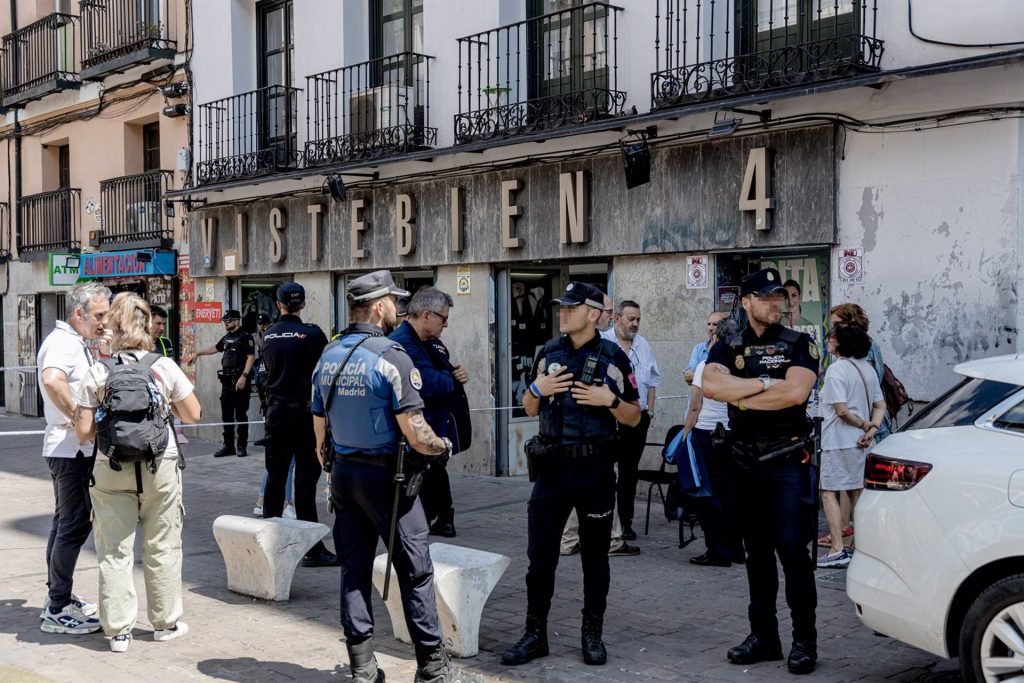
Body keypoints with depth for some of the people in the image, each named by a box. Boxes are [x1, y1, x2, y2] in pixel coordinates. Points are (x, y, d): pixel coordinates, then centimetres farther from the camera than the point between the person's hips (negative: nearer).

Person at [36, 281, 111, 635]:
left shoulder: (75, 343, 15)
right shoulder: (62, 342, -17)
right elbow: (52, 381, -37)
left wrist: (105, 352, 9)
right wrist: (79, 418, -28)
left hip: (73, 449, 11)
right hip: (71, 447, -11)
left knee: (66, 522, 17)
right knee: (75, 524, -7)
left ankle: (58, 596, 28)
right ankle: (57, 610, -3)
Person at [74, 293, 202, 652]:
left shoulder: (96, 373, -5)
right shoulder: (165, 367, -6)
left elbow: (84, 431, -5)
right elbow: (193, 414, 1)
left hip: (112, 471, 0)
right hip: (160, 467, 0)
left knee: (114, 550, 8)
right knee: (162, 547, 12)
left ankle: (118, 629, 11)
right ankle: (165, 622, 23)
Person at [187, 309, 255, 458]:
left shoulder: (245, 337, -7)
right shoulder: (226, 338, 17)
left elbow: (251, 357, -16)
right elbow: (214, 348, 34)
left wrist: (244, 376, -23)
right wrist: (197, 353, 36)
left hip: (240, 382, -8)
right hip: (227, 381, 8)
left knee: (241, 415, -4)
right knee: (226, 415, 9)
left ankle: (242, 446, 2)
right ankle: (228, 445, 15)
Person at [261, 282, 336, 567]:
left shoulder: (268, 335, 4)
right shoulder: (312, 334, -11)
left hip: (276, 411, 5)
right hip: (304, 410, -5)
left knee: (275, 476, 13)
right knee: (305, 478, -4)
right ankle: (311, 548, -4)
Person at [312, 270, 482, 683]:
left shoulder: (327, 358, 7)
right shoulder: (392, 357, -16)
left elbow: (320, 427, 13)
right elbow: (415, 435, -20)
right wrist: (444, 446, 0)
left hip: (343, 474, 7)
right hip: (383, 475, -7)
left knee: (354, 569, 11)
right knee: (415, 571, 2)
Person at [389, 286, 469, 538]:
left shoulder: (432, 342, 13)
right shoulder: (402, 343, -20)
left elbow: (446, 374, 22)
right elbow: (432, 384, -28)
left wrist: (457, 374, -4)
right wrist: (454, 378, -6)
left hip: (437, 435, 10)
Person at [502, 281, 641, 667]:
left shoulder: (613, 357, -3)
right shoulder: (548, 353, 8)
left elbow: (633, 418, 0)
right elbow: (530, 410, 14)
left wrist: (609, 399, -18)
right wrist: (537, 388, -5)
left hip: (595, 469, -3)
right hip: (552, 468, 3)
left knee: (594, 556, 8)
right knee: (540, 555, 4)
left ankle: (592, 635, 20)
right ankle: (535, 634, 14)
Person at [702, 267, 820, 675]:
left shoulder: (799, 344, 0)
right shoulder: (728, 348, 9)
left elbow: (797, 392, -18)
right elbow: (710, 386, -12)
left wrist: (741, 396, -10)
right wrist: (765, 383, -14)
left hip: (789, 458, -3)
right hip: (747, 461, 4)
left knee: (792, 548, -6)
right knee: (757, 550, 10)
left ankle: (804, 640, 3)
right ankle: (763, 635, 19)